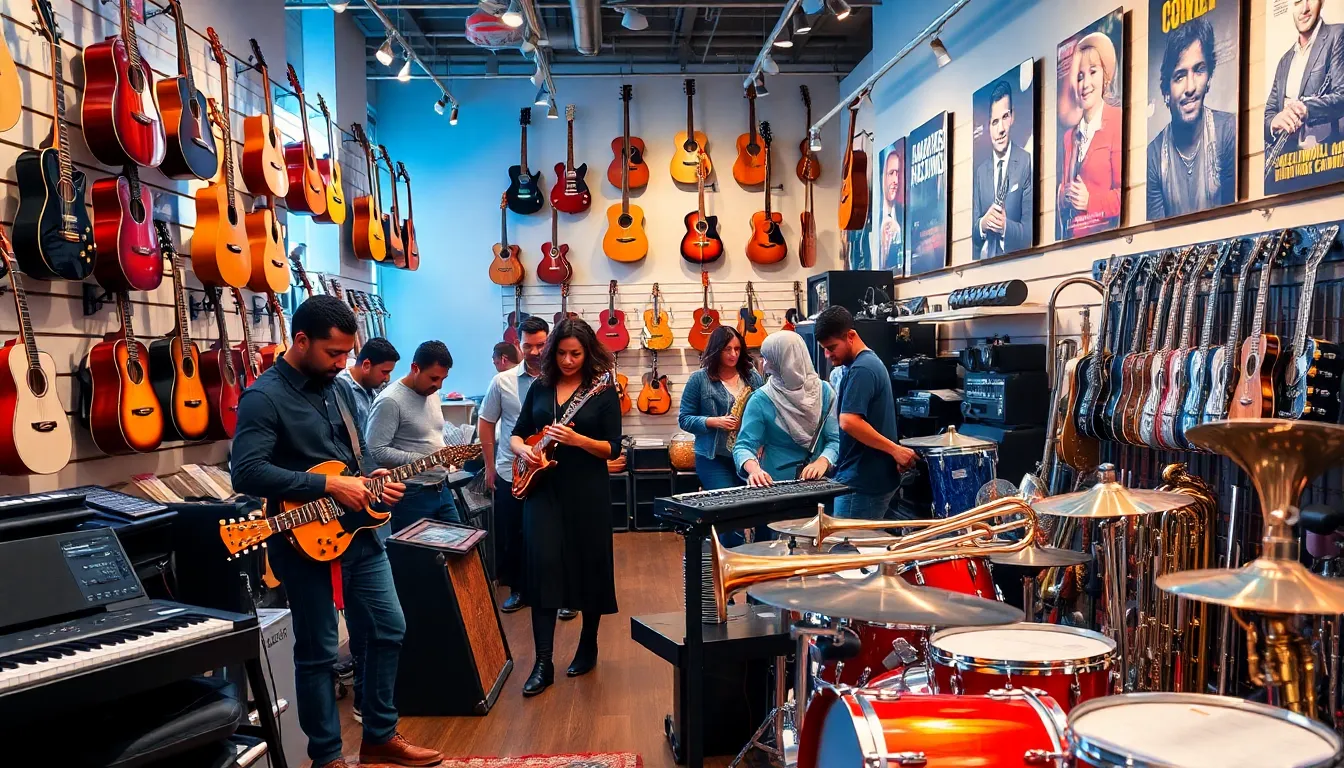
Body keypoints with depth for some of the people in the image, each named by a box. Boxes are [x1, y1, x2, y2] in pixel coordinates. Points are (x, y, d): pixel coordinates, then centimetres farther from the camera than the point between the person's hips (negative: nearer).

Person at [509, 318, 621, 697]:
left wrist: (576, 439, -21)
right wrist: (524, 450, -9)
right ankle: (543, 662, -6)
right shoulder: (539, 387, 9)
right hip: (542, 488, 2)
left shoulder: (603, 392, -1)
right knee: (543, 565, -8)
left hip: (587, 491, -2)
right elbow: (517, 434, 13)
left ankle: (588, 645, 28)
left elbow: (612, 448, -6)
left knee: (589, 567, 7)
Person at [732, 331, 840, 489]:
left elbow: (836, 439, 1)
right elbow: (743, 445, -9)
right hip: (775, 486, -2)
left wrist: (823, 461, -19)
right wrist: (754, 469, -30)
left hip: (816, 484, 2)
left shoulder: (823, 391, 3)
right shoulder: (761, 400, -4)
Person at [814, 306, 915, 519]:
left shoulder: (861, 370, -19)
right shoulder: (871, 362, 14)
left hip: (863, 481, -10)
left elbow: (849, 421, -30)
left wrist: (894, 450, -24)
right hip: (875, 477, 10)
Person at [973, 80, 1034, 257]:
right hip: (983, 262, 4)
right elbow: (972, 230, 10)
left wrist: (1006, 226, -21)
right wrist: (982, 224, -9)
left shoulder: (1026, 162, -4)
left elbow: (1030, 231, -5)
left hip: (1013, 260, -4)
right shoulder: (981, 171, 10)